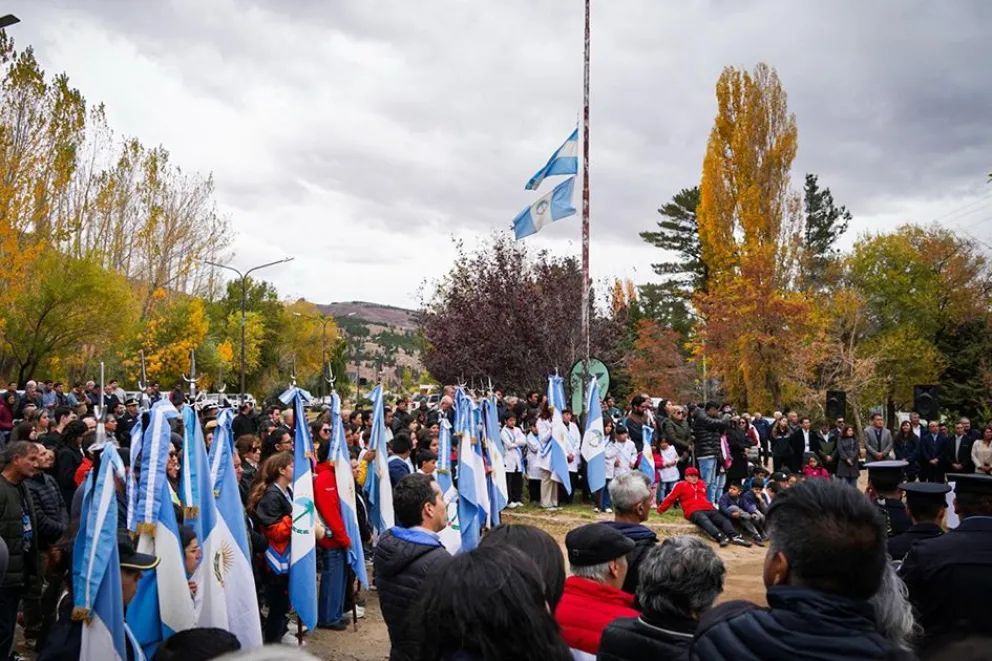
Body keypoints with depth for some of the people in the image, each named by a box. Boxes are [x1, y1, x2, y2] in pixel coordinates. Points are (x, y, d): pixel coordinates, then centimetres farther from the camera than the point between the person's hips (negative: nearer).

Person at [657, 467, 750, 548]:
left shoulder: (702, 483, 26)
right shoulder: (681, 485, 11)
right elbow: (670, 498, 14)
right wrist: (660, 510, 17)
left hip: (709, 509, 6)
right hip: (694, 511, -6)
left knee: (724, 520, -19)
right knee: (705, 521, -36)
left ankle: (735, 537, -38)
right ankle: (721, 537, -56)